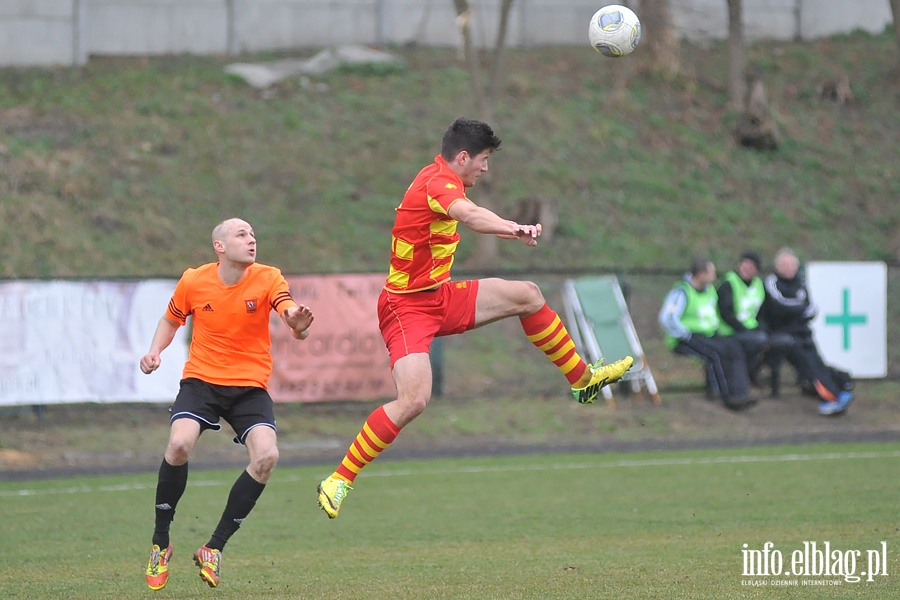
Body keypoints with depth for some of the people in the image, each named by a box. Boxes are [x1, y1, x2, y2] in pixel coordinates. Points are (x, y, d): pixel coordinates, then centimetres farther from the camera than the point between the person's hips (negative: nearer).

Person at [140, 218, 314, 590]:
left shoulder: (267, 279, -7)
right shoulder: (193, 282, -4)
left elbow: (291, 314, -24)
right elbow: (171, 319, 15)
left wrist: (298, 324, -49)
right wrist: (155, 352, -4)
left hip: (250, 385, 1)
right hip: (201, 380, -1)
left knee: (266, 456, -22)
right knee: (180, 444, -27)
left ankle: (214, 548, -7)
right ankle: (160, 543, -6)